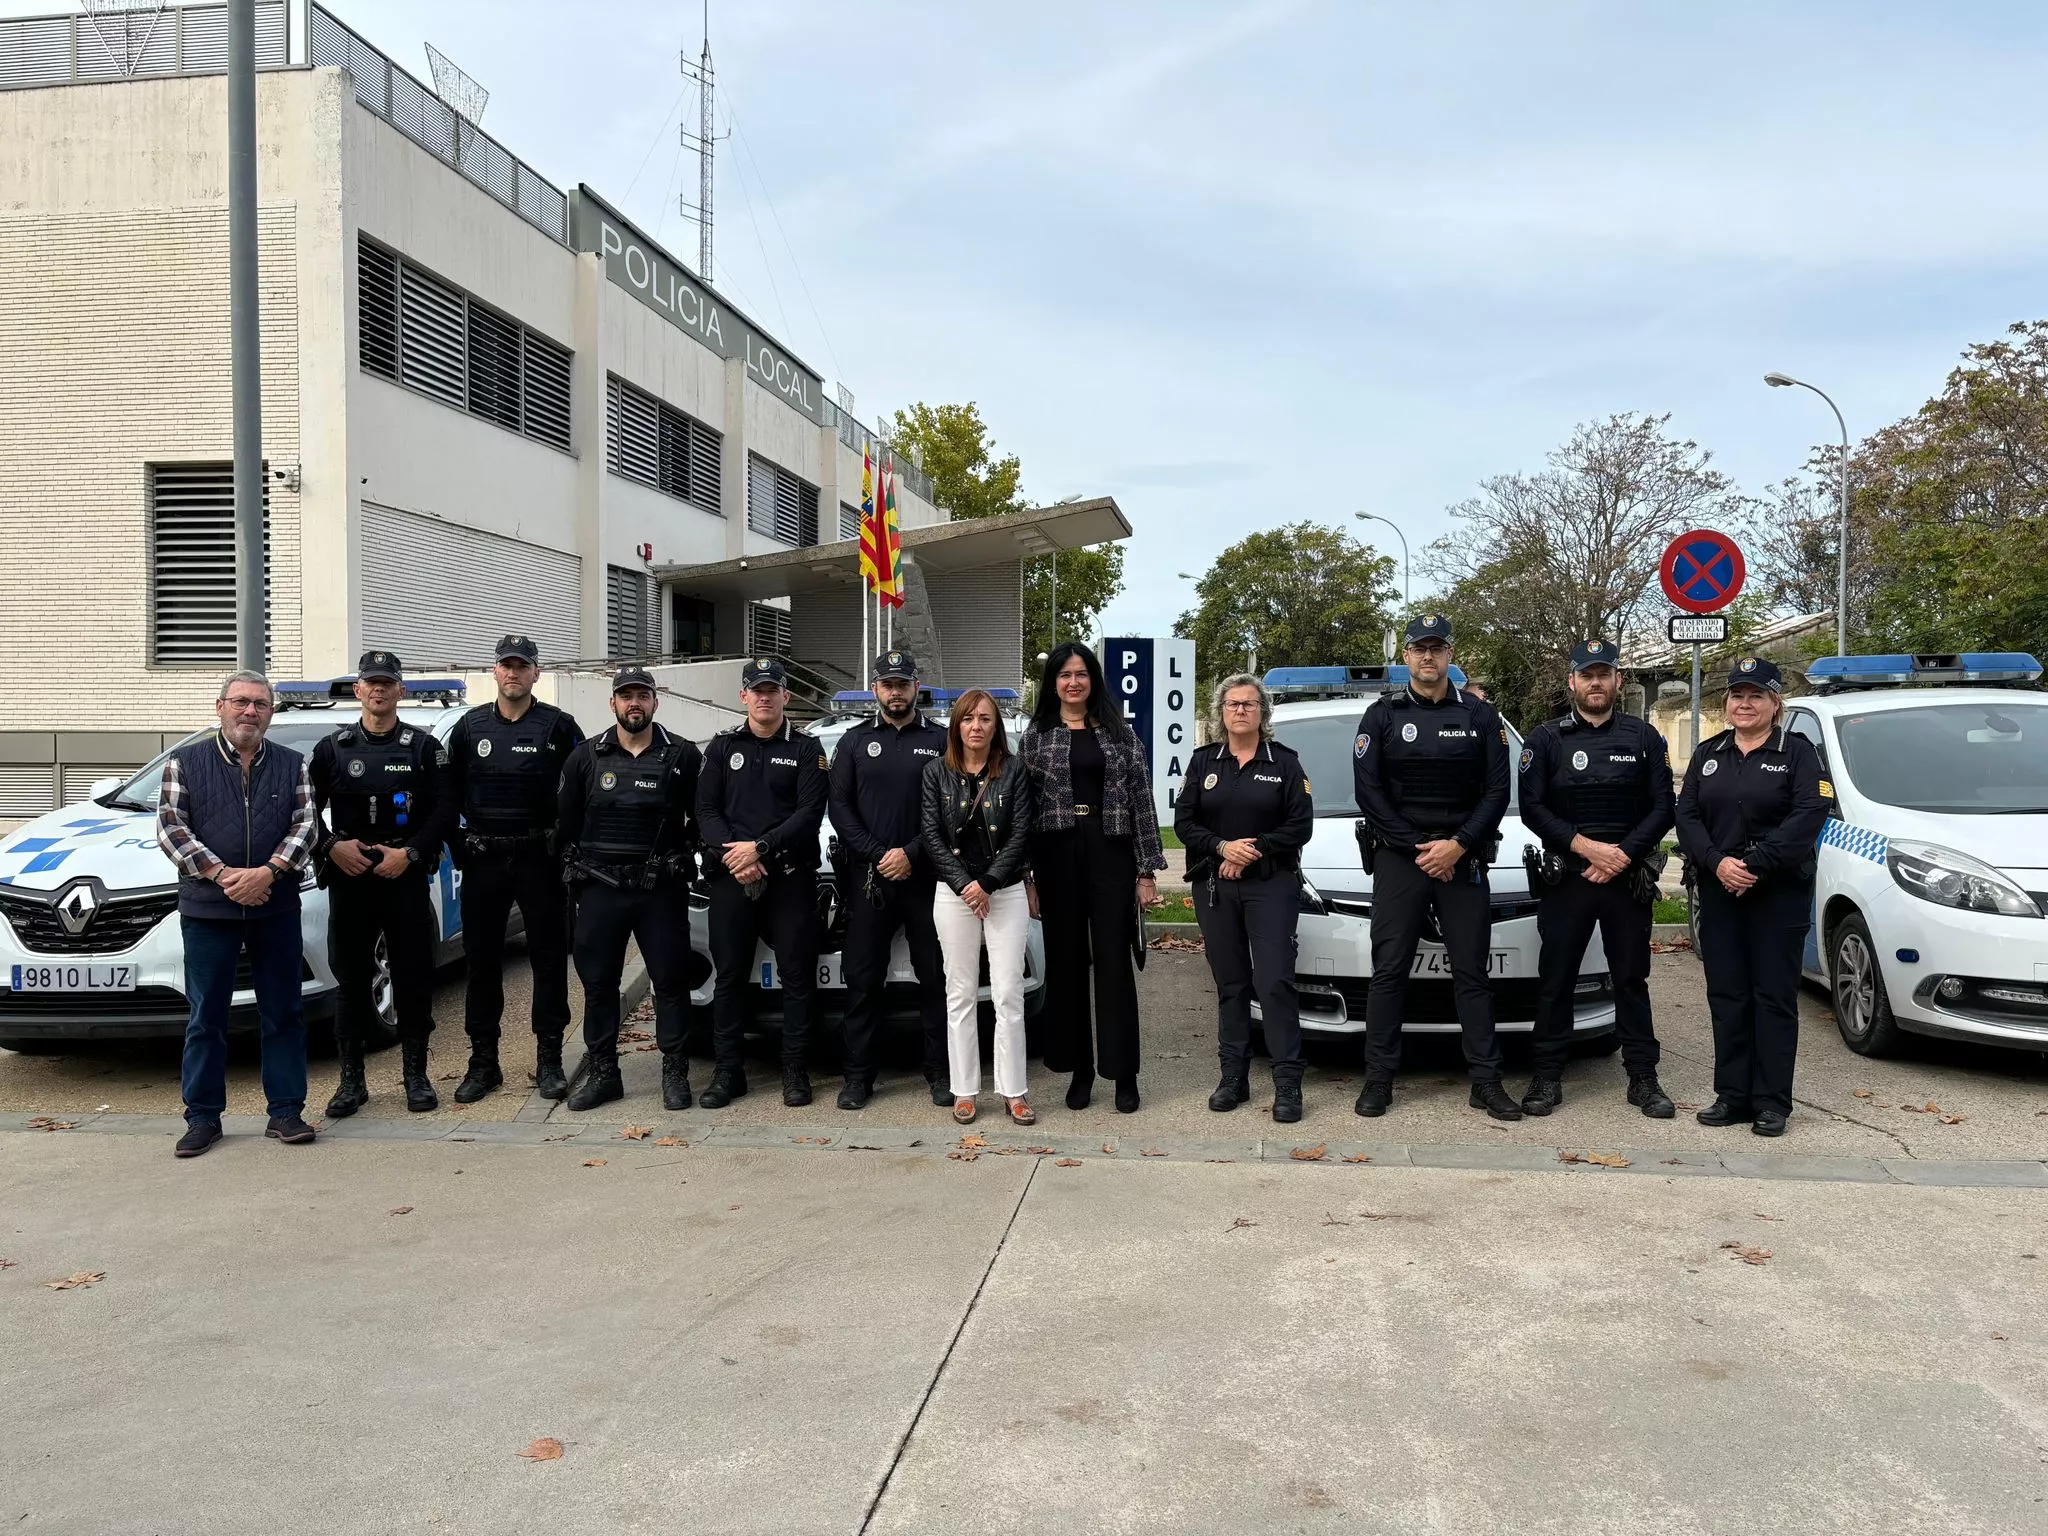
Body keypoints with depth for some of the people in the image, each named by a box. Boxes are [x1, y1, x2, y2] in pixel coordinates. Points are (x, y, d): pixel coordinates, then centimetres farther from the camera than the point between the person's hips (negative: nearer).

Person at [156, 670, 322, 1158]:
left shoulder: (292, 765, 8)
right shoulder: (186, 762, 5)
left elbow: (305, 825, 1)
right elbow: (171, 828, -2)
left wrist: (268, 872, -15)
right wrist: (222, 875, -13)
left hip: (277, 911, 1)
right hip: (207, 911, -1)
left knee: (283, 1014, 5)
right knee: (206, 1017, 5)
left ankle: (285, 1112, 13)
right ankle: (203, 1117, 15)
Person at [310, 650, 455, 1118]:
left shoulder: (423, 747, 4)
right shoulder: (332, 748, 9)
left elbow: (445, 810, 0)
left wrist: (410, 853, -11)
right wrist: (331, 846, -6)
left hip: (407, 878, -1)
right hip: (347, 878, 1)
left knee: (413, 975, 2)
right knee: (351, 979, 5)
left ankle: (416, 1076, 13)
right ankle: (351, 1080, 14)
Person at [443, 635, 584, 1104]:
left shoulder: (558, 726, 0)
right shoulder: (470, 726, 8)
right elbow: (451, 791, 12)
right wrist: (459, 845, 4)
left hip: (539, 858, -2)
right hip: (483, 859, 2)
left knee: (549, 958, 1)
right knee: (481, 959, 6)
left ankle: (549, 1061, 9)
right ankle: (483, 1061, 14)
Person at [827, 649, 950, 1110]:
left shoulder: (939, 741, 7)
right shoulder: (855, 742, 11)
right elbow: (839, 806, 4)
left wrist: (911, 855, -11)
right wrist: (877, 855, -9)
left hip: (924, 877, -1)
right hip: (867, 877, 1)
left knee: (934, 976, 3)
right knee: (863, 979, 3)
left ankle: (939, 1072, 12)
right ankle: (858, 1076, 10)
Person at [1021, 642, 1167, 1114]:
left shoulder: (1119, 733, 6)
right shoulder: (1036, 734, 6)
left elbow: (1141, 800, 3)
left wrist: (1147, 870, -3)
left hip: (1110, 853, -1)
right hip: (1056, 856, 1)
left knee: (1114, 963, 0)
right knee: (1066, 963, 6)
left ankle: (1123, 1073, 7)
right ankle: (1079, 1069, 17)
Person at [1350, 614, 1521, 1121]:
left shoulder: (1481, 716, 6)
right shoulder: (1382, 715, 3)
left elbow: (1497, 791, 2)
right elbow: (1367, 792, -2)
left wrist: (1458, 845, -11)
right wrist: (1418, 849, -9)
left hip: (1463, 859, 1)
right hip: (1397, 859, -1)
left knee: (1472, 972, 4)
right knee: (1389, 971, 0)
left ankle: (1486, 1081, 9)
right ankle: (1379, 1079, 6)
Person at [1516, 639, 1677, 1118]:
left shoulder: (1644, 738, 7)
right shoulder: (1545, 739, 3)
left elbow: (1662, 808, 3)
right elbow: (1532, 809, -4)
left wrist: (1622, 854, -10)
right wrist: (1586, 847, -14)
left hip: (1629, 876, 1)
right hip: (1564, 877, -1)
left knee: (1631, 977, 7)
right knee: (1555, 979, 3)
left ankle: (1643, 1077, 14)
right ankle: (1547, 1076, 10)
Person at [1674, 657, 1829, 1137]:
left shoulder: (1797, 753, 1)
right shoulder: (1709, 754, 14)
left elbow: (1809, 816, -11)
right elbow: (1686, 815, 5)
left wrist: (1756, 864, -18)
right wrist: (1717, 862, -12)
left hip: (1780, 894, -4)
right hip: (1718, 892, 4)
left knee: (1774, 996, -1)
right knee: (1726, 995, 5)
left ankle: (1772, 1102, 4)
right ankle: (1732, 1095, 12)